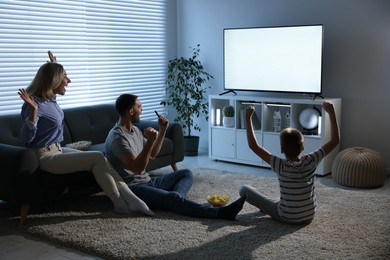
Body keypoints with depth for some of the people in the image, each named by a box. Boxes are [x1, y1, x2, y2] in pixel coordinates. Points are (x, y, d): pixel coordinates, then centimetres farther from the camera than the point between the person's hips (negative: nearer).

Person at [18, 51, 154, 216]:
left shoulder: (50, 98, 9)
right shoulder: (36, 103, -19)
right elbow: (27, 137, -25)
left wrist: (54, 65, 31)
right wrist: (33, 110, -38)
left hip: (57, 150, 9)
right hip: (45, 156, -9)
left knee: (100, 160, -7)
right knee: (97, 158, -20)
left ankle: (129, 198, -12)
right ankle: (120, 203, -12)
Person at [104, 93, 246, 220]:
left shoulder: (134, 130, 13)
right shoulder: (117, 137, -17)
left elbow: (152, 154, 22)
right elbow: (137, 168, -23)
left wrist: (162, 130, 12)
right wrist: (150, 141, -26)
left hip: (148, 181, 10)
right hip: (133, 188, -10)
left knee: (186, 173, 8)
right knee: (173, 197, -30)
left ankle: (172, 202, -22)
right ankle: (221, 212, -39)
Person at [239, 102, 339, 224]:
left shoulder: (281, 166, -24)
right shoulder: (310, 162, -17)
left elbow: (253, 145, -24)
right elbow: (335, 141, -8)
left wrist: (248, 118, -21)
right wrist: (331, 113, -6)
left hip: (287, 218, -4)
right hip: (308, 216, 4)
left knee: (244, 190, 1)